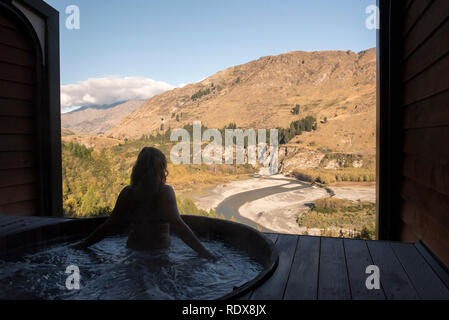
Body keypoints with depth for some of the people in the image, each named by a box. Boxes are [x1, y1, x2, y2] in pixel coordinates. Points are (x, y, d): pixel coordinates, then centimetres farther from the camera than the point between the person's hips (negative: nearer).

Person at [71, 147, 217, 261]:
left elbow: (112, 224, 1)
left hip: (133, 247, 3)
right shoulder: (165, 192, -12)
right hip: (160, 248, -3)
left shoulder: (127, 192, -3)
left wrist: (84, 244, 13)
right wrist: (202, 251, -20)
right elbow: (177, 224, -21)